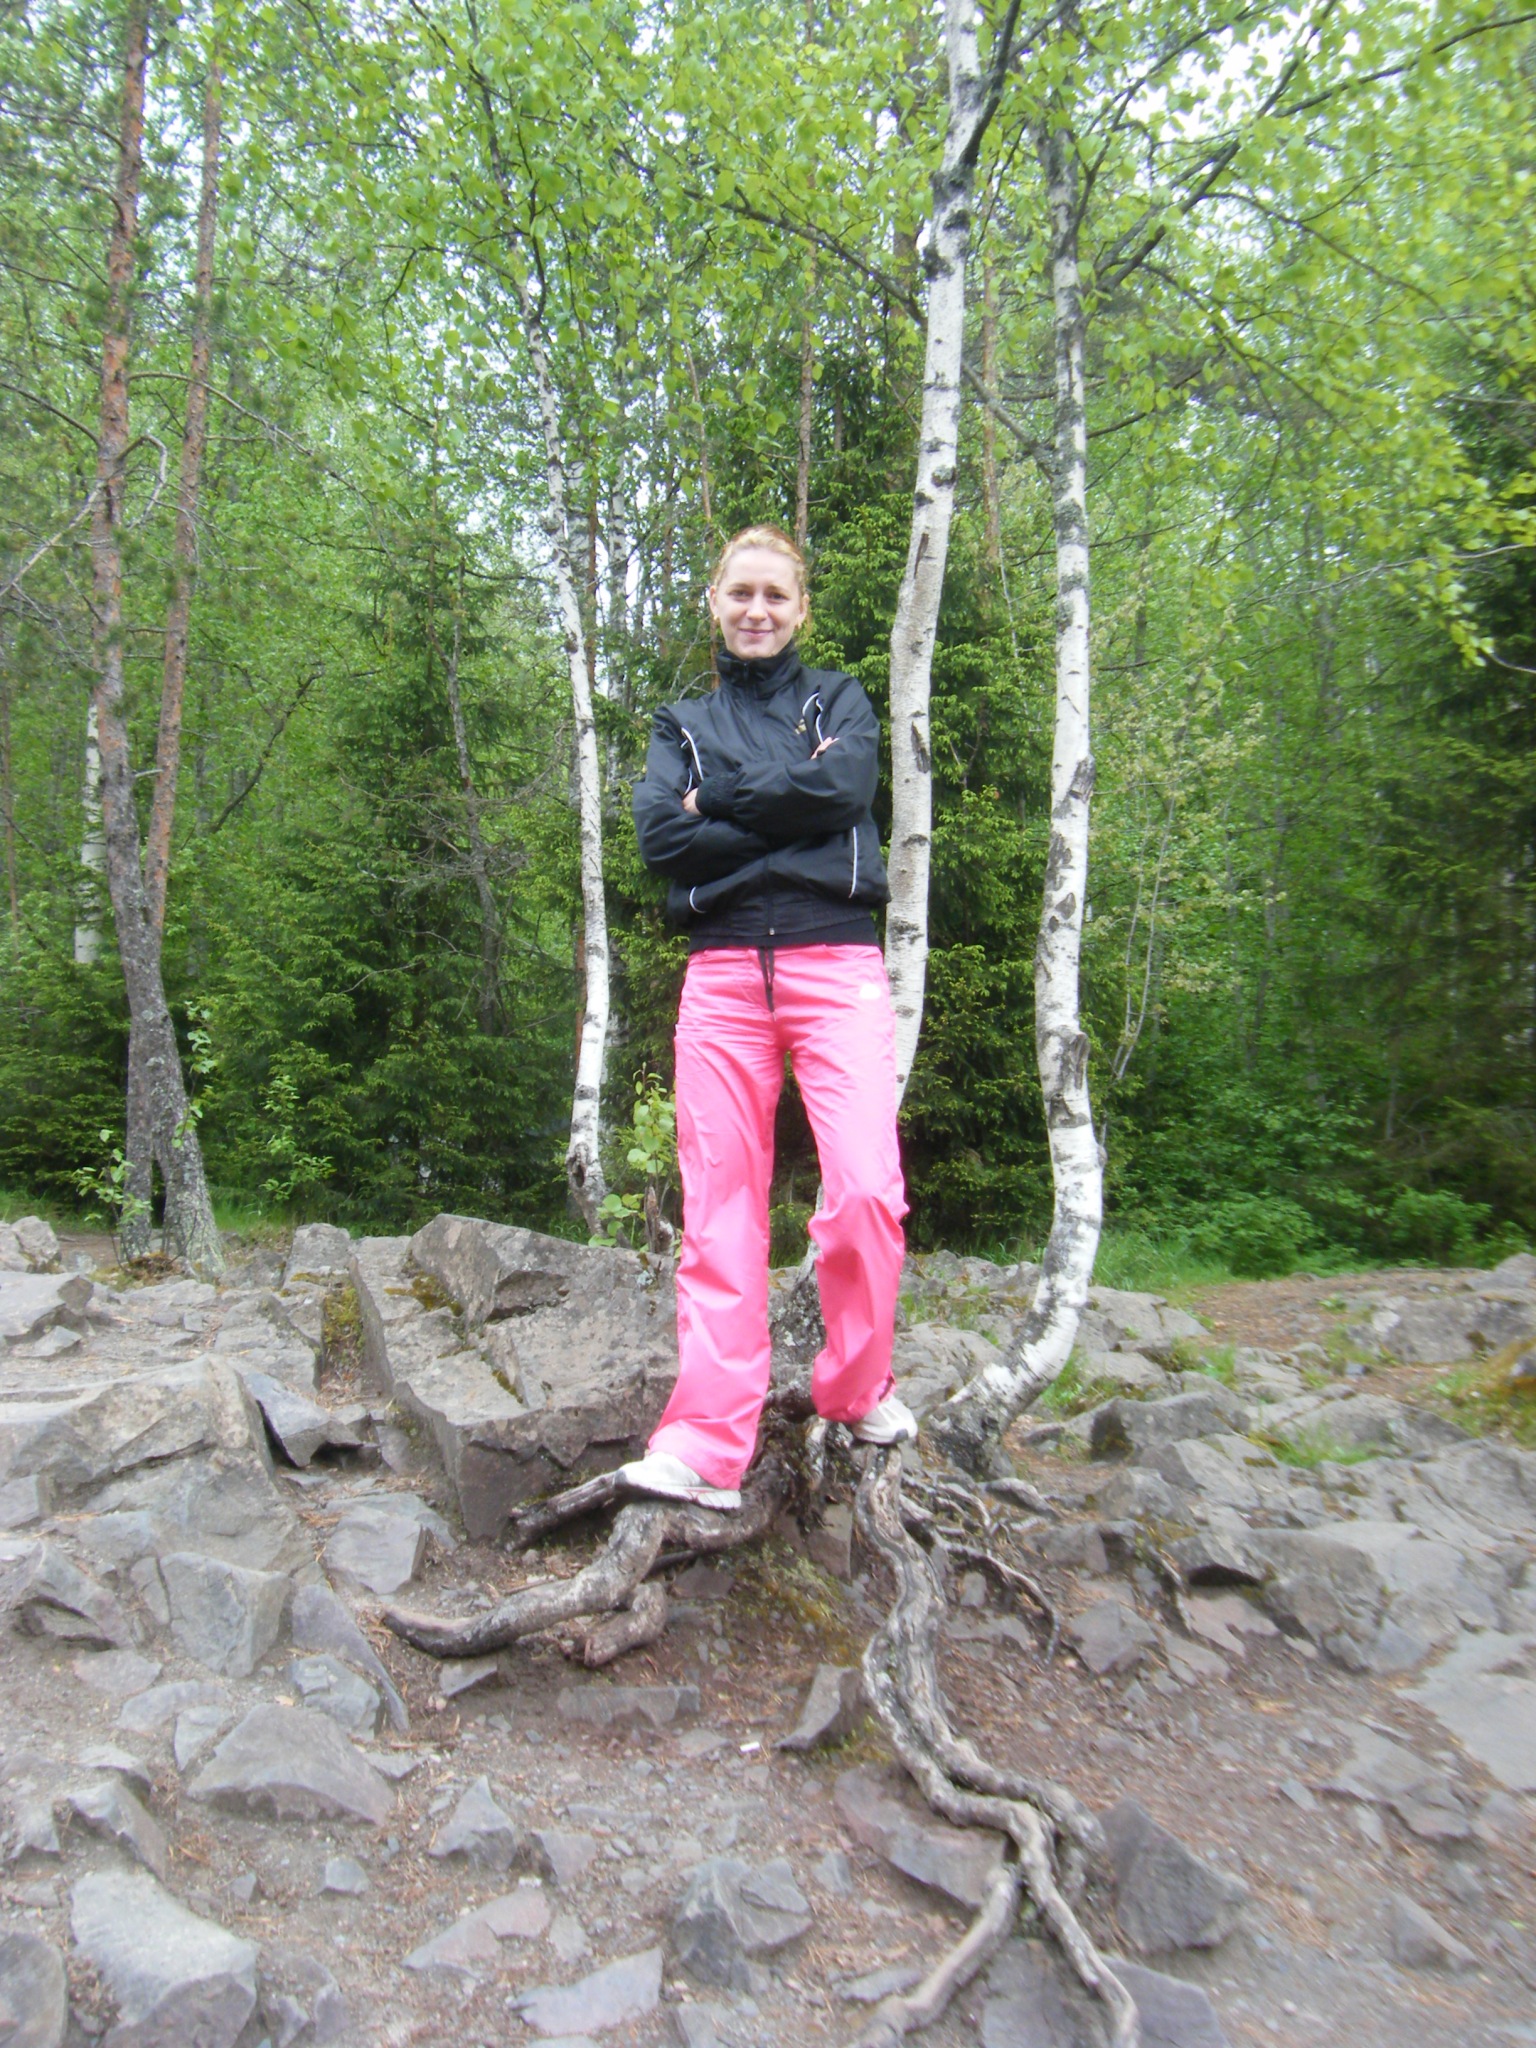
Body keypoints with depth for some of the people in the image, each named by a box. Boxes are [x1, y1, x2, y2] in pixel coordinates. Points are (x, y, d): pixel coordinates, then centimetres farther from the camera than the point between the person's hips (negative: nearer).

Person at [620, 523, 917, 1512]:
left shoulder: (838, 698, 18)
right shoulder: (685, 722, 21)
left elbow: (844, 788, -5)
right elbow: (659, 836, 1)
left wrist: (720, 799, -1)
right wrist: (786, 815, -5)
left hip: (836, 966, -1)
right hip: (723, 976, 2)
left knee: (867, 1188, -15)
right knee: (721, 1208, -2)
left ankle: (858, 1385, 10)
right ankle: (708, 1443, 1)